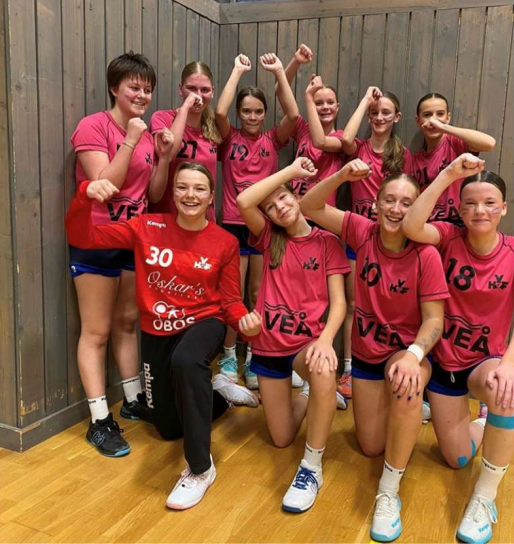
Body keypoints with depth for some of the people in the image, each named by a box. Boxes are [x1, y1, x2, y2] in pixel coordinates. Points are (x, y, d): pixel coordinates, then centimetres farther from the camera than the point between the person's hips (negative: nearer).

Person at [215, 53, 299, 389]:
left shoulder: (273, 140, 5)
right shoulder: (230, 138, 2)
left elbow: (293, 115, -11)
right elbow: (220, 111, -17)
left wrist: (279, 72, -10)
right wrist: (238, 71, -11)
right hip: (234, 223, -1)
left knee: (259, 293, 9)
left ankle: (254, 357, 22)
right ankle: (229, 357, 18)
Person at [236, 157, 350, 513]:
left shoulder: (328, 242, -4)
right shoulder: (270, 239, 2)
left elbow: (338, 301, -12)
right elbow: (244, 202, -16)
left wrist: (325, 339, -31)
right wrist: (291, 169, -14)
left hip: (308, 340, -3)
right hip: (269, 344, 3)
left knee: (323, 372, -41)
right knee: (281, 439, 9)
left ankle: (312, 467, -22)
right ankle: (308, 398, 41)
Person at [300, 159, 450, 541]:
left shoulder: (426, 255, -19)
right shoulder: (364, 232, -11)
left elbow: (434, 319, -18)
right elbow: (310, 208, -11)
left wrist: (414, 354, -37)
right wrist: (342, 176, -26)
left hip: (409, 349, -3)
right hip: (367, 353, 3)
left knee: (406, 386, -41)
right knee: (371, 448, 8)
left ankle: (389, 493, -22)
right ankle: (398, 415, 44)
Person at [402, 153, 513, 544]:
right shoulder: (450, 238, -11)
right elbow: (410, 228, -33)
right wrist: (448, 174, -35)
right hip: (444, 362, 2)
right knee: (457, 459, 8)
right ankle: (482, 428, 46)